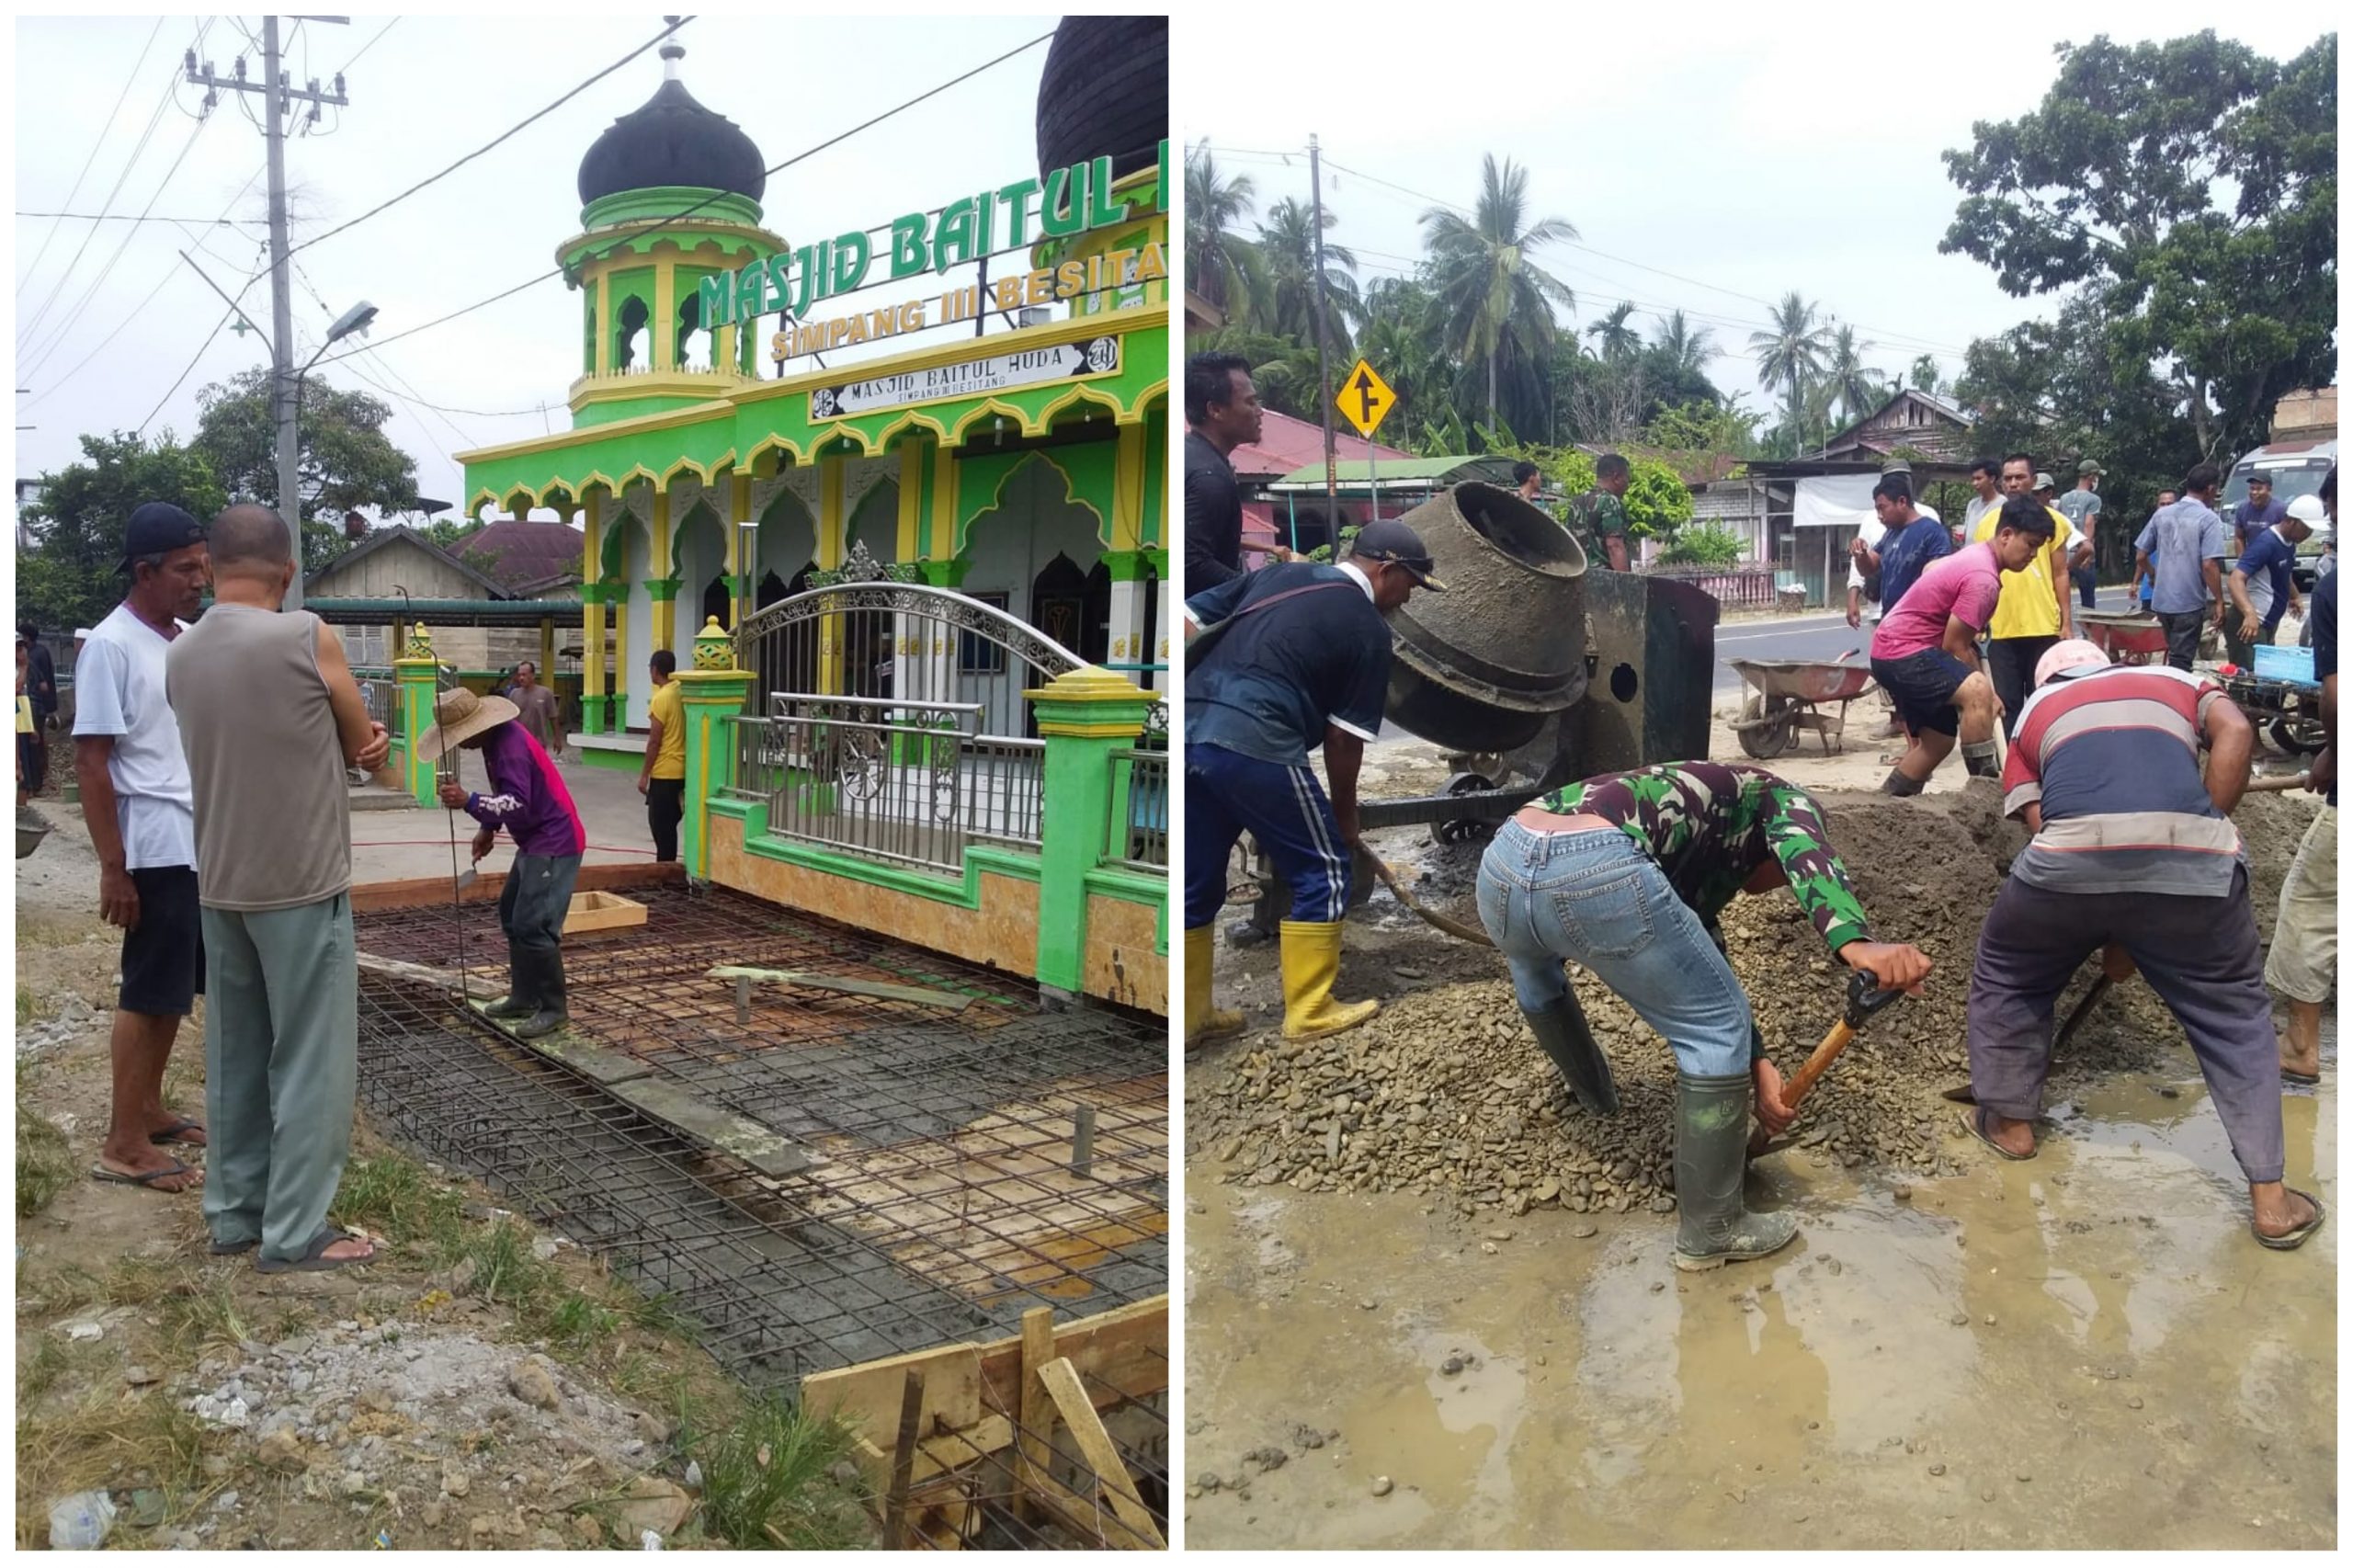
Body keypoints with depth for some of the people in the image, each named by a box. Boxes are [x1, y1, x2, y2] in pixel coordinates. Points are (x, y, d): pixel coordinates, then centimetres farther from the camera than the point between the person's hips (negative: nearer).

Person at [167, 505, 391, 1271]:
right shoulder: (306, 637, -14)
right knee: (310, 1061, 1)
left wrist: (351, 744, 1)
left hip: (220, 886, 7)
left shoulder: (179, 656, 6)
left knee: (235, 1056, 15)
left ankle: (235, 1213, 24)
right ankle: (295, 1233, 6)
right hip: (303, 883, -6)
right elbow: (365, 747, -3)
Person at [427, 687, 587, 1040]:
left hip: (555, 843, -11)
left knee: (533, 926, -13)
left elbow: (518, 805, -33)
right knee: (511, 915, 17)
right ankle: (524, 997, 26)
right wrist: (489, 829, 16)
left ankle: (552, 1009, -2)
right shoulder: (497, 739, 7)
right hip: (535, 841, 11)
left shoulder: (510, 746, -24)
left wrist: (468, 801, -42)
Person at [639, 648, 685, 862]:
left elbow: (654, 742, -14)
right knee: (668, 824, 15)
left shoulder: (661, 699, -16)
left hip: (664, 773, -8)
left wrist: (644, 775, -9)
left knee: (660, 825, -1)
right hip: (681, 770, 8)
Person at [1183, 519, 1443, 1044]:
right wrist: (1344, 814, 20)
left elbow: (1184, 622, 16)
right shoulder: (1368, 629, 6)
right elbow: (1343, 739, 6)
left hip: (1189, 730, 7)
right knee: (1323, 868, 12)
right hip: (1255, 745, -7)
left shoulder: (1277, 574, 22)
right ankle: (1309, 1012, 18)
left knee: (1197, 881, 19)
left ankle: (1188, 1016, 28)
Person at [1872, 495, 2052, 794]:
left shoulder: (1976, 554, 12)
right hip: (1904, 650, -11)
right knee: (1977, 692, -31)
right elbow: (1954, 648, -19)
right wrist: (1987, 694, -9)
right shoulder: (1984, 579, -20)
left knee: (1938, 739, 15)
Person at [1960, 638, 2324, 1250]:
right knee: (2234, 1015, 22)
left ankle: (2010, 1122, 38)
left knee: (2006, 977, 28)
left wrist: (2102, 924, 27)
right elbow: (2235, 731, 10)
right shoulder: (2178, 681, 33)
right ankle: (2271, 1198, 23)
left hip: (2069, 857, -1)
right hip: (2192, 856, 1)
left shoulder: (2033, 712, 31)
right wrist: (2203, 831, 14)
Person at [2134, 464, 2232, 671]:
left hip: (2161, 600, 5)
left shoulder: (2162, 514, 5)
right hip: (2190, 602, -5)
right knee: (2181, 661, 0)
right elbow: (2209, 565, -17)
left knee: (2173, 655, 20)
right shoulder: (2208, 519, -10)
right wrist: (2219, 602, -10)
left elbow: (2141, 556, 9)